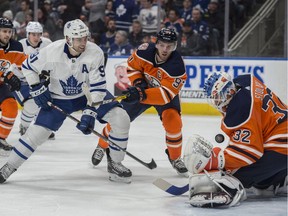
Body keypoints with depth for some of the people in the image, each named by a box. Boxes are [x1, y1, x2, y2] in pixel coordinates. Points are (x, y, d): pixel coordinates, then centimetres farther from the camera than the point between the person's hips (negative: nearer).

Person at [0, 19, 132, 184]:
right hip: (59, 99, -1)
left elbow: (98, 86, -21)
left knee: (121, 118, -16)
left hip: (88, 94, 1)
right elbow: (28, 66, -8)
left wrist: (90, 113, -27)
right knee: (37, 132, -9)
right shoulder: (52, 52, -27)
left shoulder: (95, 53, -26)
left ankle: (115, 164, 1)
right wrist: (37, 89, -11)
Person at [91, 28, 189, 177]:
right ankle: (102, 146, 28)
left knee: (173, 122, -25)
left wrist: (142, 95, -51)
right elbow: (132, 66, -6)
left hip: (166, 93, -2)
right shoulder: (145, 51, -28)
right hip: (142, 88, 2)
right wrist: (138, 82, -23)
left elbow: (166, 94, -40)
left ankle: (175, 157, -1)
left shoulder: (177, 66, -36)